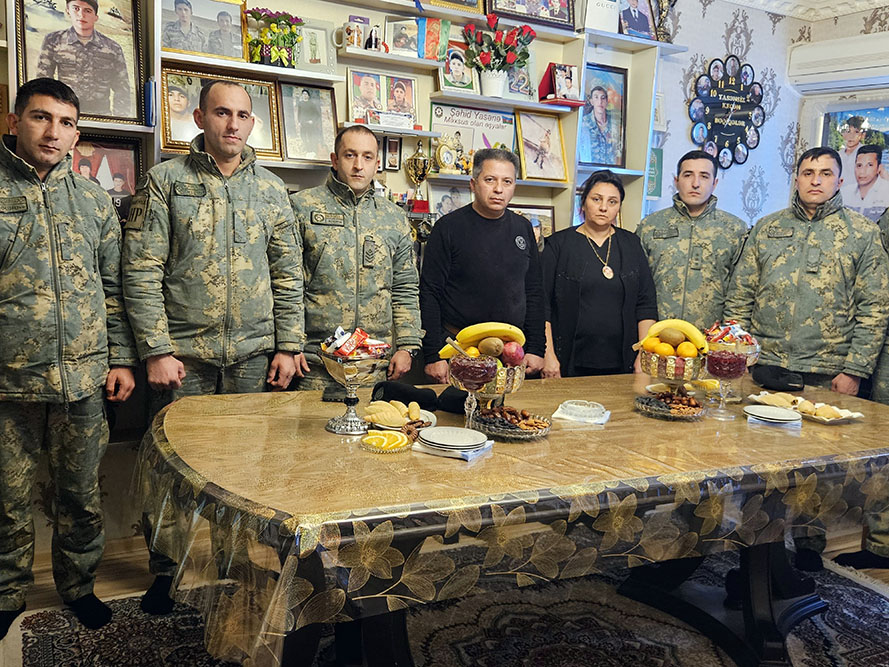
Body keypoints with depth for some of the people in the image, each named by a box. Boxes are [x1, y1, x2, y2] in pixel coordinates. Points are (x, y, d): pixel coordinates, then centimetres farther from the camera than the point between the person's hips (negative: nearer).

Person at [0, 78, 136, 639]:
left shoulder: (94, 198, 8)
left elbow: (114, 286, 10)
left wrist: (121, 358, 5)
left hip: (84, 379, 2)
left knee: (81, 495, 13)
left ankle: (79, 586, 33)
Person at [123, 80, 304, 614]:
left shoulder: (271, 189, 9)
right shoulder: (165, 182, 0)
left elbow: (288, 275, 10)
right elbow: (142, 272, -5)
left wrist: (288, 346, 3)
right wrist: (157, 350, -11)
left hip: (255, 355, 3)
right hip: (184, 354, -2)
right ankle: (167, 570, 25)